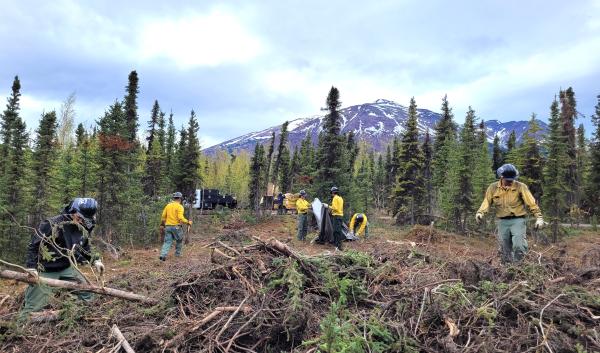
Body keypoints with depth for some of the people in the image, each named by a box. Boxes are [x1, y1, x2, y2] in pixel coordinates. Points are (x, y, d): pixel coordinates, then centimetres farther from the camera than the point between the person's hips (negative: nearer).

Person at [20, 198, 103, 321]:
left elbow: (85, 248, 14)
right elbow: (34, 245, -16)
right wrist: (31, 267, -21)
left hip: (68, 268, 6)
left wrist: (95, 260, 1)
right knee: (34, 305, 0)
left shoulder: (83, 229, -3)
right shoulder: (52, 224, -24)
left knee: (87, 294, 7)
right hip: (47, 271, -6)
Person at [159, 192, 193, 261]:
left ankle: (163, 255, -11)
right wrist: (188, 222, -7)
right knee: (179, 240, 17)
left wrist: (162, 224, 25)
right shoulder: (180, 207, -9)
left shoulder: (168, 205, 9)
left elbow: (163, 216, 13)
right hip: (176, 226, -5)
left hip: (168, 226, 5)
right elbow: (181, 218, -18)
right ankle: (177, 253, 22)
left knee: (167, 241, 4)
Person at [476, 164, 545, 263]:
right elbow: (487, 202, 1)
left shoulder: (521, 187, -4)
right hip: (502, 222, 3)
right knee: (505, 250, 9)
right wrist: (480, 212, -16)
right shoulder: (493, 188, 3)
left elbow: (531, 203, -5)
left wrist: (539, 217, -12)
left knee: (518, 246, -18)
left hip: (518, 220, -2)